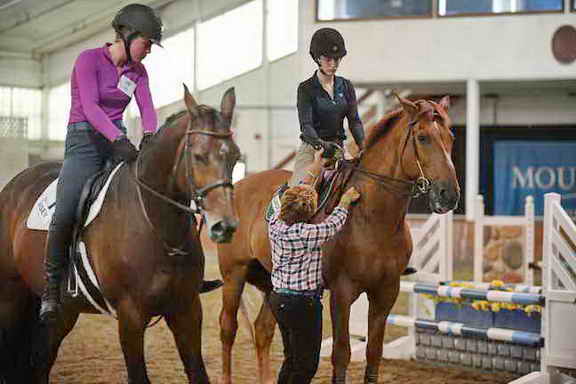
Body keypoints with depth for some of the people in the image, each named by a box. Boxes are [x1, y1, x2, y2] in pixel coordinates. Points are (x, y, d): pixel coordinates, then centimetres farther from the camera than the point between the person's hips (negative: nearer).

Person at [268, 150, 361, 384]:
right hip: (302, 303, -9)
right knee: (306, 365, 1)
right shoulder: (303, 235, -24)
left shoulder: (276, 223, -1)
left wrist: (314, 169, 24)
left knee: (291, 360, 20)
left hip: (278, 299, 9)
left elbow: (296, 193, 15)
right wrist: (345, 202, 9)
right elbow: (331, 226, -8)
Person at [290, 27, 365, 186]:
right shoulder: (306, 89, -4)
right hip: (313, 149, -4)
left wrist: (363, 146, -16)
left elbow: (354, 120, 2)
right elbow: (306, 124, -14)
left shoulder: (346, 87, 9)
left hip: (338, 148, 5)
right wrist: (320, 143, -35)